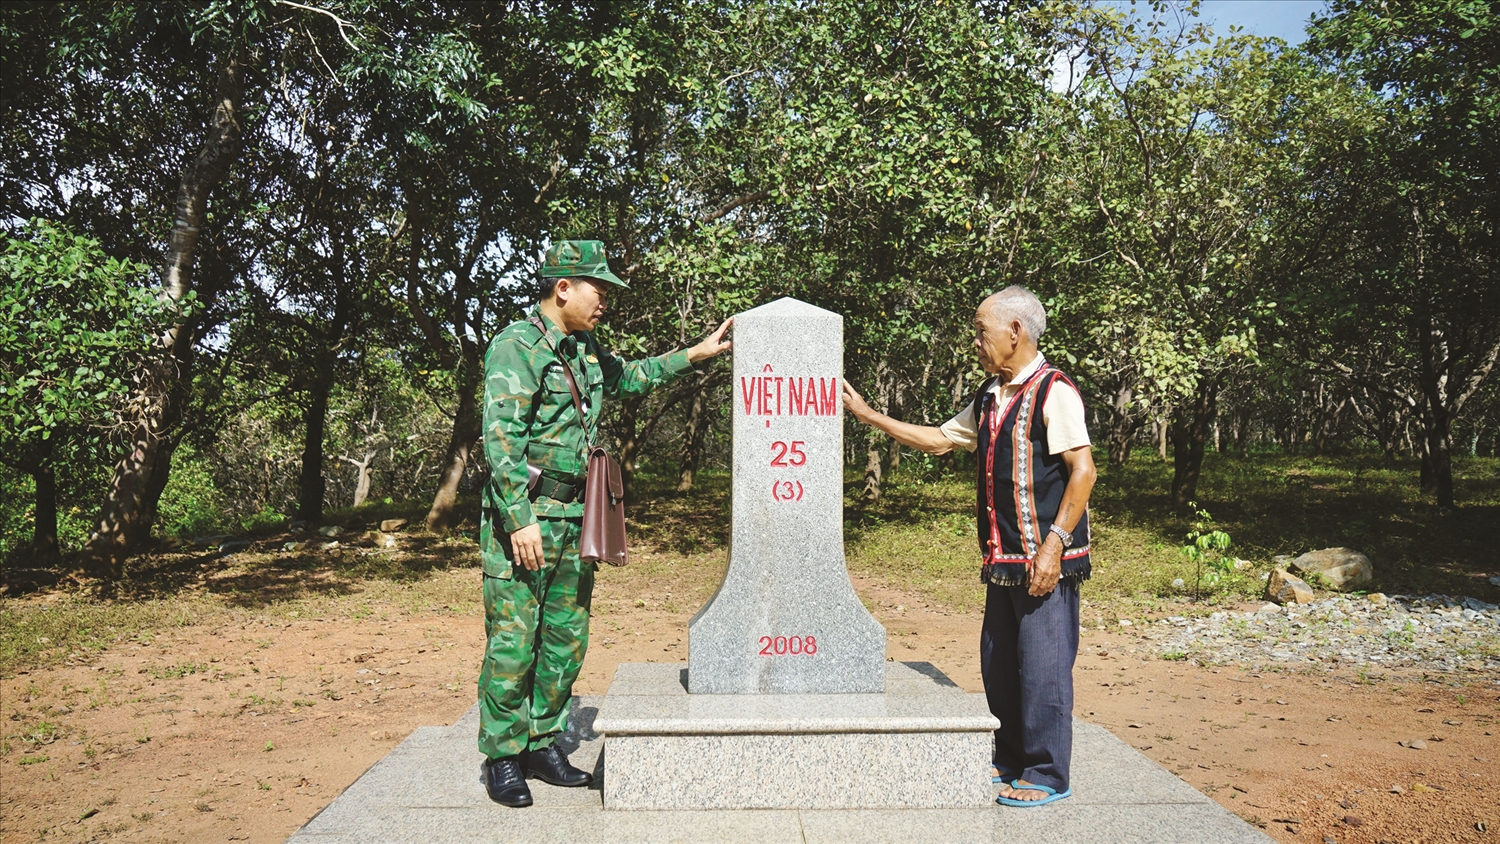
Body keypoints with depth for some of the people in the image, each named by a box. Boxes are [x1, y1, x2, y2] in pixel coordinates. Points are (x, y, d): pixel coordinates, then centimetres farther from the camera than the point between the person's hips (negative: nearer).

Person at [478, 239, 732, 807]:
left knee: (566, 639, 11)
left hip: (574, 518, 8)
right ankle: (502, 757, 10)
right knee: (513, 642, -3)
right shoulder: (517, 347, -11)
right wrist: (521, 520, -24)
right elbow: (501, 439, -18)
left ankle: (543, 745, 23)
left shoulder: (585, 350, 15)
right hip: (522, 516, -8)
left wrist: (694, 355, 31)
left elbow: (628, 378, 35)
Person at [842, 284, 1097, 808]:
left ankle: (1047, 775, 11)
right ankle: (1011, 761, 28)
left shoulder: (1052, 391, -10)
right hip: (1003, 560, 9)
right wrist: (868, 415, 21)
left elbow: (1083, 470, -15)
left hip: (1046, 560, -8)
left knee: (1042, 665, -2)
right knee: (998, 663, 14)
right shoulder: (988, 399, 15)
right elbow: (939, 440, 24)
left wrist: (1054, 543, -20)